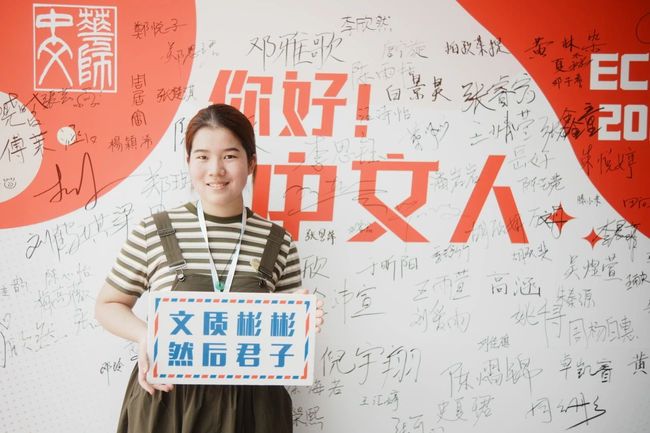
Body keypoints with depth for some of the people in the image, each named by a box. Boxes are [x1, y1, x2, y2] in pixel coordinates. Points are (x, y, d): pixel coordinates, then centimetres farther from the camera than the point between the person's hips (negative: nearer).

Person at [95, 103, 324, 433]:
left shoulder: (278, 243, -1)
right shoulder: (153, 232, -5)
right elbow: (108, 305, 6)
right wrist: (144, 334, -13)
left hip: (248, 404, 1)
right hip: (165, 400, -1)